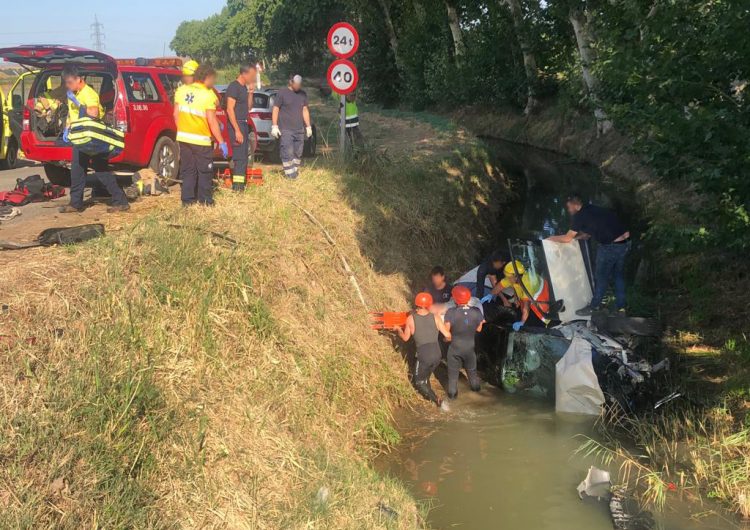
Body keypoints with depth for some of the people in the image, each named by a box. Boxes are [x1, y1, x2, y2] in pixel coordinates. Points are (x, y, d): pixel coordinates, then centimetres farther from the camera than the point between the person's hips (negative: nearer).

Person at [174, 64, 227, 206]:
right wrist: (221, 142, -10)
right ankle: (205, 200, 13)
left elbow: (176, 114, 8)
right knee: (205, 171, 8)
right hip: (201, 140, -5)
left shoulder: (181, 90, 4)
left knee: (187, 170, 12)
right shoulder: (208, 95, -13)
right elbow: (212, 121, -15)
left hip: (183, 137, 5)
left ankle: (187, 200, 13)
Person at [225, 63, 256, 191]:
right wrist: (237, 130, -23)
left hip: (244, 124, 10)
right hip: (236, 125, -10)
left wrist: (250, 93, 6)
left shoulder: (244, 87, 14)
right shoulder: (233, 87, -13)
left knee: (243, 156, 13)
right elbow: (230, 109, -19)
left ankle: (240, 184, 21)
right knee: (239, 157, -12)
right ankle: (237, 185, -12)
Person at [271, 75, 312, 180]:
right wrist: (274, 126, -9)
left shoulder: (303, 94, 13)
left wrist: (308, 126, 14)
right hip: (285, 130, -5)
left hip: (299, 130, 5)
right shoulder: (282, 93, -2)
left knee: (298, 153, 7)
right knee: (288, 153, -11)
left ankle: (295, 172, 17)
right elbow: (275, 109, -3)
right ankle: (290, 174, -8)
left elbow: (305, 110, 18)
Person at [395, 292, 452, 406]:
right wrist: (447, 338, 21)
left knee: (419, 381, 14)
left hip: (424, 356, -3)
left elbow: (405, 338, 7)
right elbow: (447, 335, -3)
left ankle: (436, 400, 0)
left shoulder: (411, 319, -4)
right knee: (425, 377, 28)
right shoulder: (435, 317, -2)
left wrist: (398, 330, 28)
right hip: (437, 354, 3)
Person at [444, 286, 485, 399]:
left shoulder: (451, 312, -23)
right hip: (470, 346, 2)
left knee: (453, 371, 17)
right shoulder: (476, 311, -15)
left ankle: (452, 393, 29)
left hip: (455, 347, -2)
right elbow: (478, 329, -2)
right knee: (471, 369, 27)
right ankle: (476, 387, 46)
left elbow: (446, 330, -17)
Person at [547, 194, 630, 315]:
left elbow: (567, 238, -3)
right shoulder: (592, 210, 16)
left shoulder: (580, 216, -8)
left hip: (611, 246, -8)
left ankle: (594, 307, 17)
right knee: (619, 274, 19)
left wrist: (551, 238, 12)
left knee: (601, 276, 6)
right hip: (625, 242, 8)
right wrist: (575, 236, 28)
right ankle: (621, 307, 26)